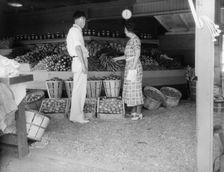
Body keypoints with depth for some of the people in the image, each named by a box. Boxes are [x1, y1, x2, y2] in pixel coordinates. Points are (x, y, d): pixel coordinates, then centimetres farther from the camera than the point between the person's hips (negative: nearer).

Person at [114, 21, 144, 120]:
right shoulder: (131, 40, 17)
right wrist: (118, 58, 32)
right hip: (129, 66, 10)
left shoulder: (135, 39, -11)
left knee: (135, 89, -7)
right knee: (130, 89, 10)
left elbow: (137, 54, -18)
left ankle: (139, 113, -1)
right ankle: (134, 111, 17)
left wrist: (133, 68, -21)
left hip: (134, 66, -10)